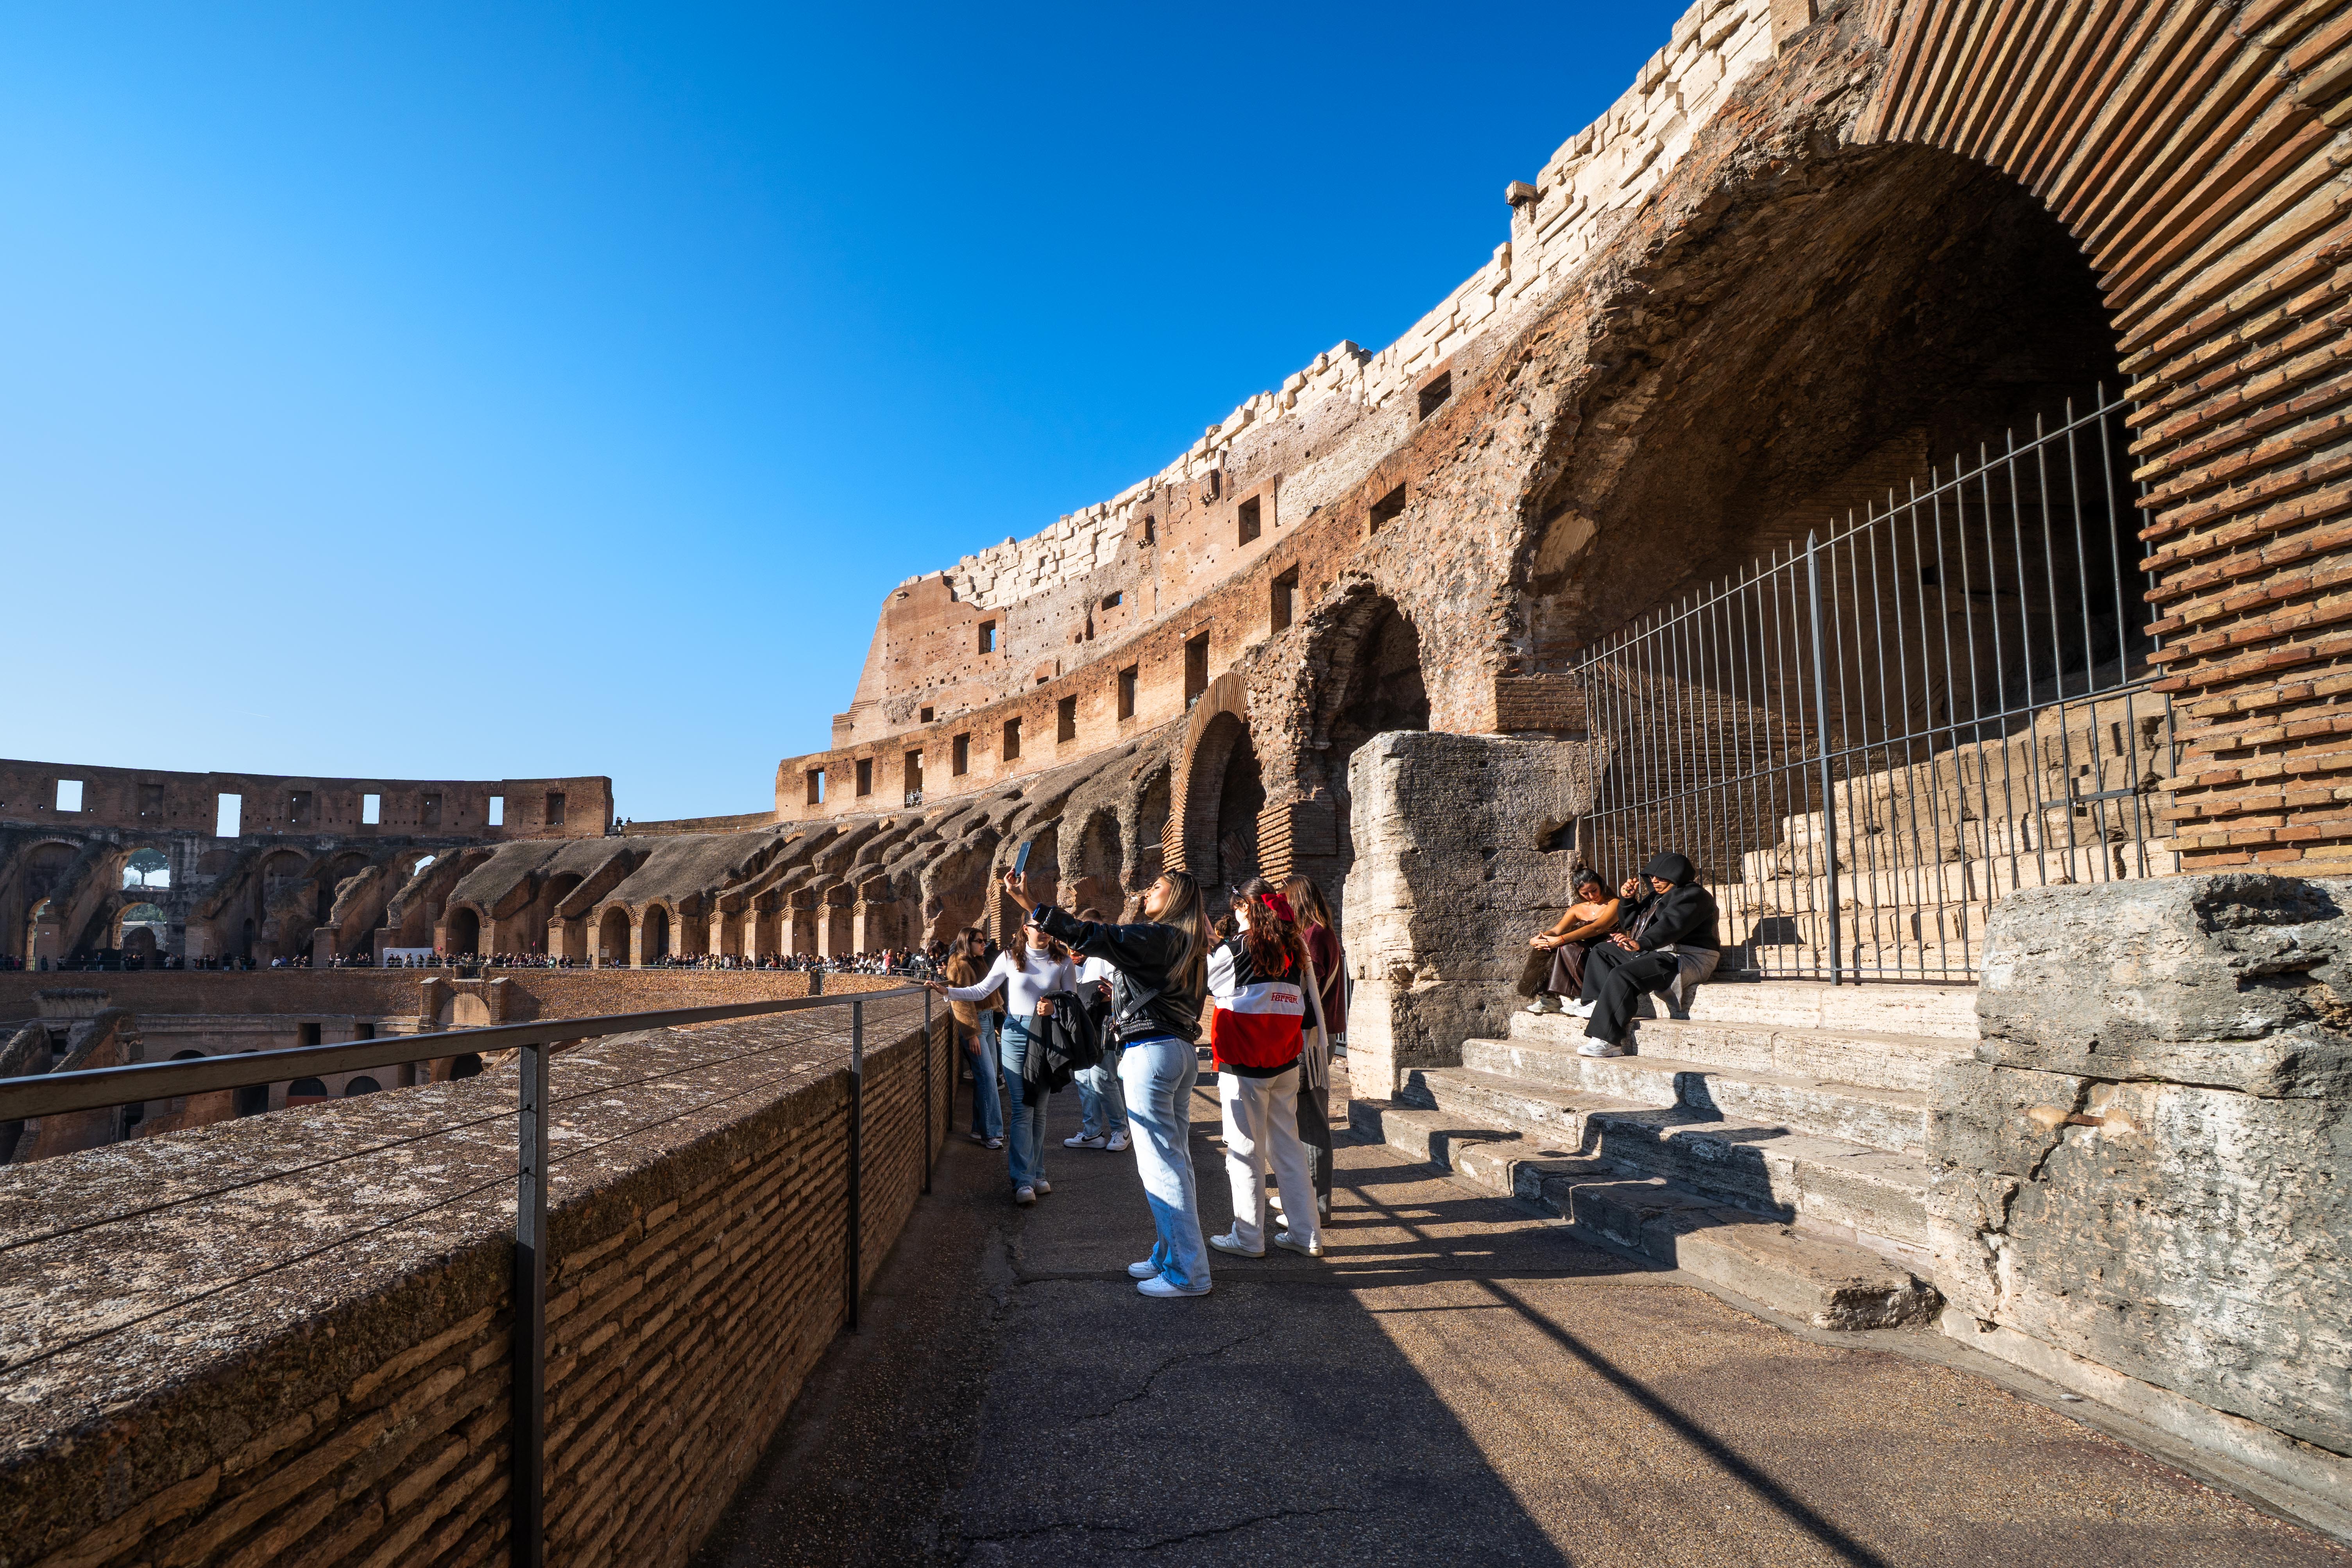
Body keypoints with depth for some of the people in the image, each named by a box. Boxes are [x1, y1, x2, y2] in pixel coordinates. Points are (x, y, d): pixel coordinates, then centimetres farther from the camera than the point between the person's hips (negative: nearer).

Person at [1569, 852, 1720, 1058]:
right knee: (1602, 950, 15)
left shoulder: (1693, 895, -11)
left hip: (1685, 959, -11)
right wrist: (1628, 900, 3)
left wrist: (1641, 943, -44)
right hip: (1656, 953, 11)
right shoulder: (1656, 895, 20)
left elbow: (1671, 925, -29)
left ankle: (1607, 1042, -35)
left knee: (1623, 974, -31)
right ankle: (1597, 1004, -5)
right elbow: (1629, 923, 23)